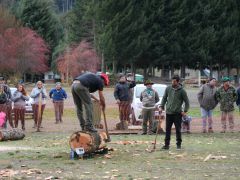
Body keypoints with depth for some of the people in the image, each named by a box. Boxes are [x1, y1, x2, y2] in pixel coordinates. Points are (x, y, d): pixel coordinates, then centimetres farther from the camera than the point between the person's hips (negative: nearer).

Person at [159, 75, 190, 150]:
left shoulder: (182, 91, -5)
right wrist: (161, 106, 4)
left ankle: (178, 144, 12)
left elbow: (186, 101, 1)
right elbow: (164, 98, 14)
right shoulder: (168, 88, 4)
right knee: (167, 129, 4)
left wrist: (185, 111, -5)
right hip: (168, 112, 3)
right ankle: (166, 144, 9)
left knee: (178, 129, 2)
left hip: (177, 113, -3)